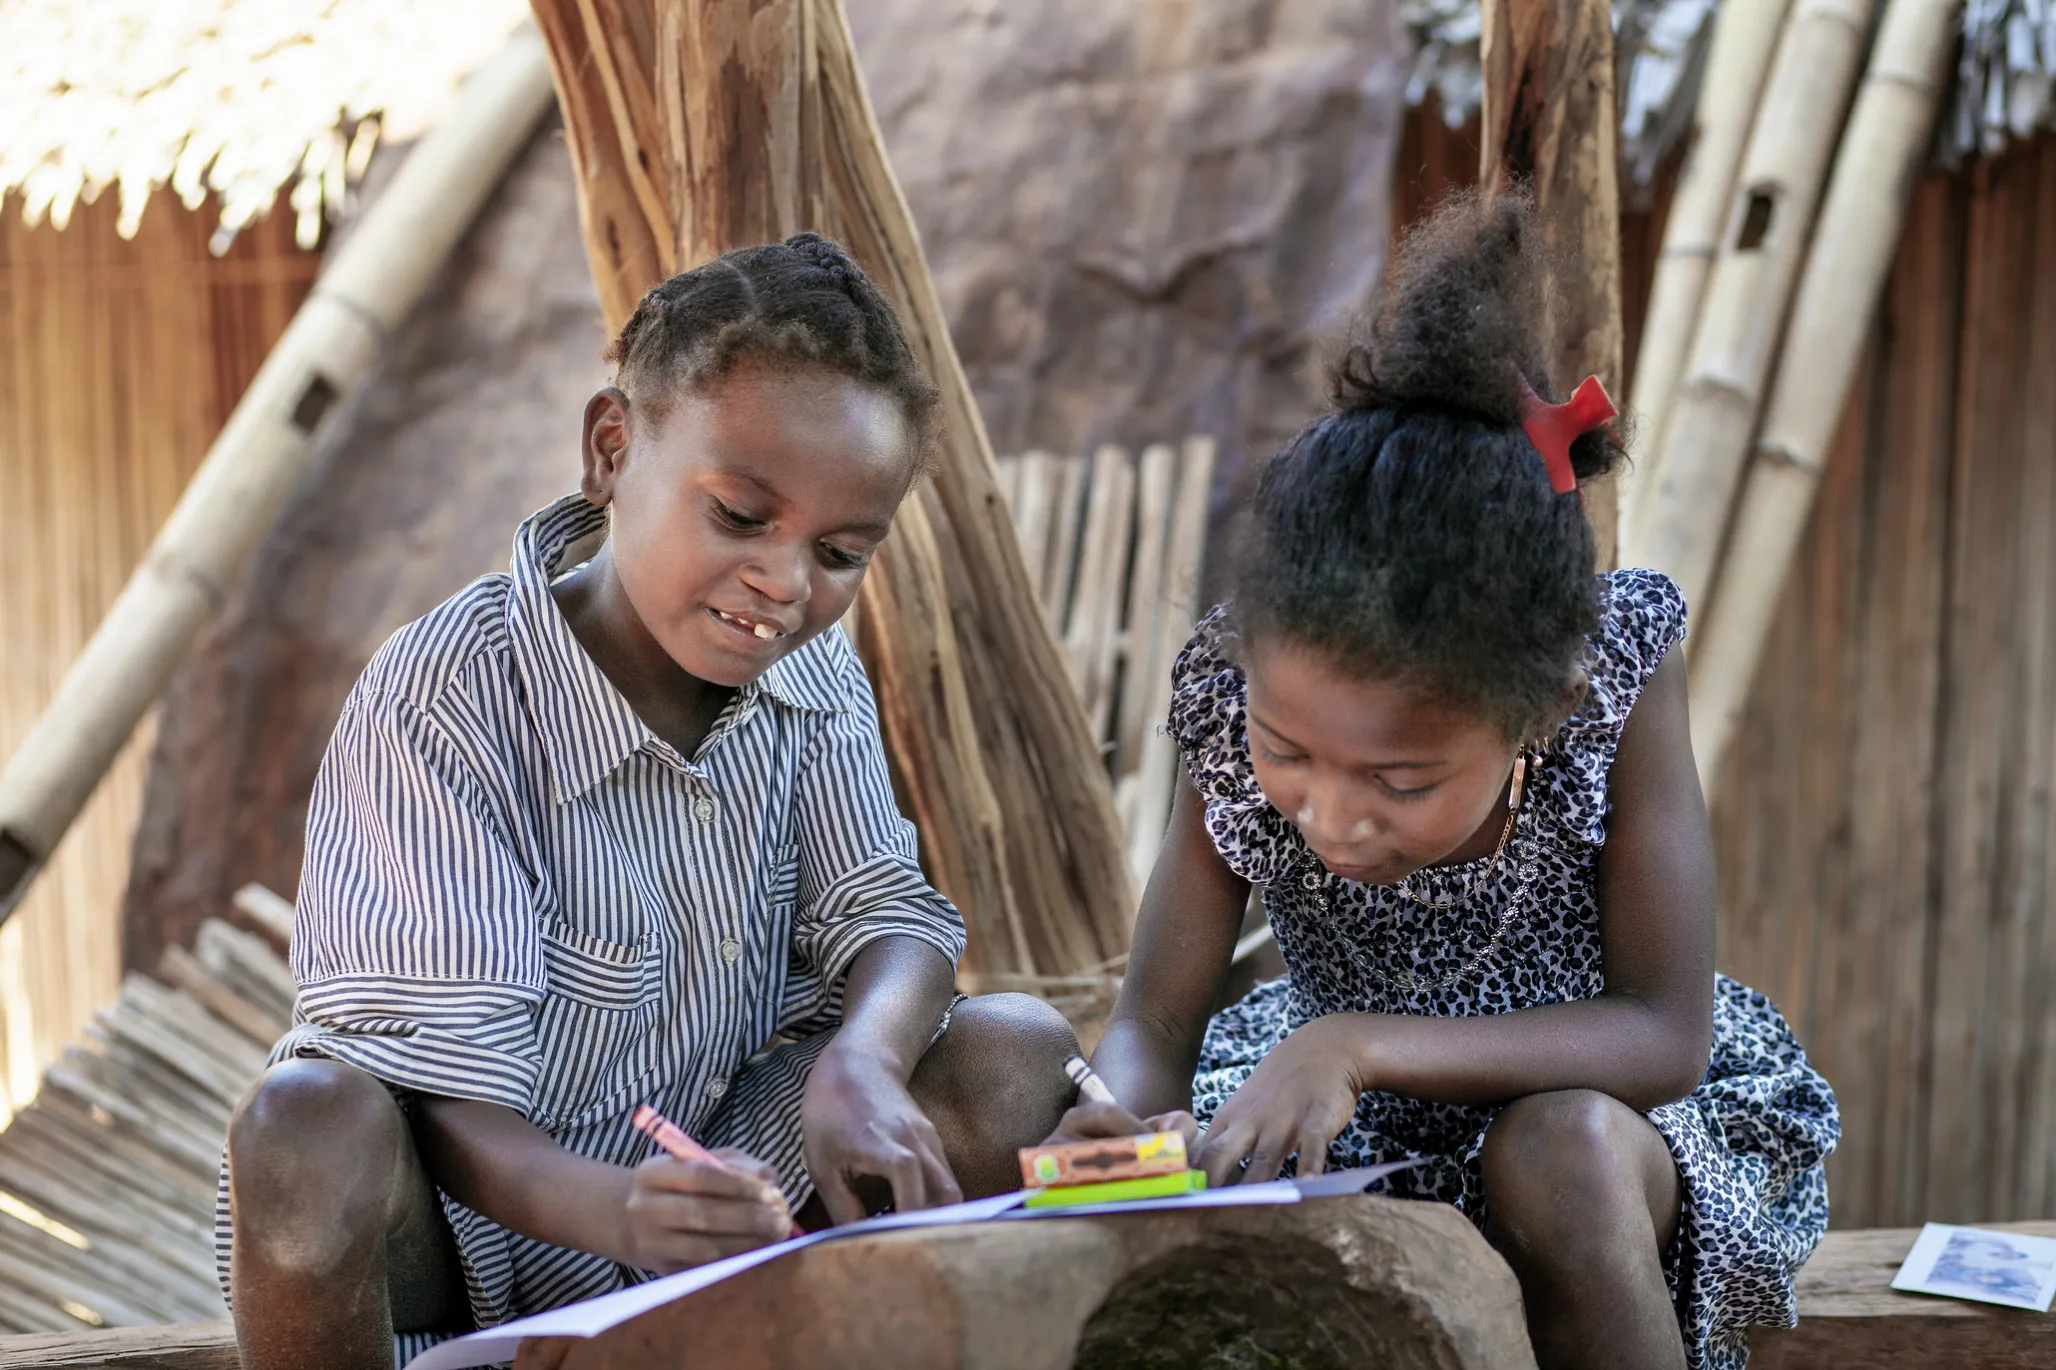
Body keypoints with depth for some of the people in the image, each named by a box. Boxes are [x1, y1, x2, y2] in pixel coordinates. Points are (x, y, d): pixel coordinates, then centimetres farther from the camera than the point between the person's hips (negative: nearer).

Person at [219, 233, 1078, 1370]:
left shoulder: (811, 676, -3)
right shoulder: (444, 701, -24)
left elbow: (881, 911, -5)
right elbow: (443, 1087, -28)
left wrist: (859, 1063, -30)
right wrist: (611, 1210, -49)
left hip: (711, 1166, 5)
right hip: (482, 1198, -5)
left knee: (1015, 1054, -12)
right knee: (310, 1128, -38)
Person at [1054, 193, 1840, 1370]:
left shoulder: (1621, 669, -28)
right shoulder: (1241, 706, -22)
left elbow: (1666, 1036, -30)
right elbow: (1154, 1025, -16)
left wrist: (1358, 1043, -41)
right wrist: (1127, 1125, -41)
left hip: (1608, 1093, -1)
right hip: (1349, 1111, 2)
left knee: (1560, 1153, -36)